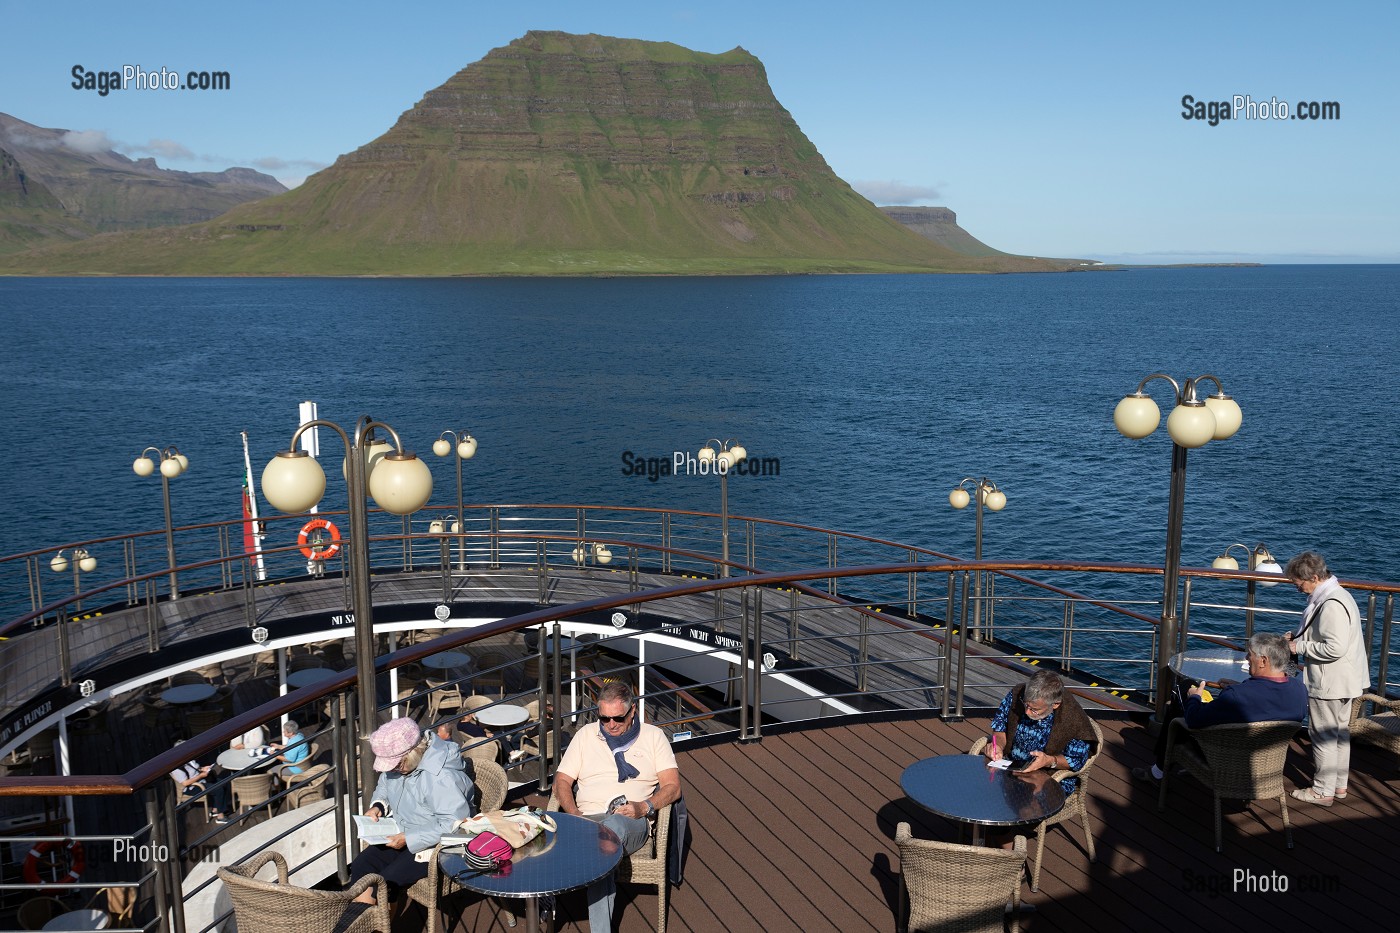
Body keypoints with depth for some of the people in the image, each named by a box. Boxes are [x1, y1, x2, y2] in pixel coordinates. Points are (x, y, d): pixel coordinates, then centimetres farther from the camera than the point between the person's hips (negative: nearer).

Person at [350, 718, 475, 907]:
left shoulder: (442, 777, -30)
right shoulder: (399, 761, -3)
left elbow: (453, 824, -31)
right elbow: (384, 786, 19)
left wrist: (408, 839, -28)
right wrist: (378, 806, -4)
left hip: (433, 846, -9)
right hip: (402, 835, 9)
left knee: (388, 880, -22)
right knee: (360, 864, -9)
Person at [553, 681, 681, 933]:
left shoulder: (653, 736, 12)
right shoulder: (586, 735, 18)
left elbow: (672, 786, 4)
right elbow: (562, 780, 13)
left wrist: (644, 807, -15)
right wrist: (574, 814, -7)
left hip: (633, 823, -1)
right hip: (588, 819, 1)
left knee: (612, 826, -39)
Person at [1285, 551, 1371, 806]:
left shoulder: (1331, 605, -25)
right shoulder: (1335, 595, 9)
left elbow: (1334, 648, -29)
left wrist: (1301, 647, -18)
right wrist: (1299, 636, 9)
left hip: (1329, 684, -11)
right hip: (1342, 681, 11)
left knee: (1323, 736, 1)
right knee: (1340, 733, 19)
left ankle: (1323, 791, 12)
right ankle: (1339, 785, 31)